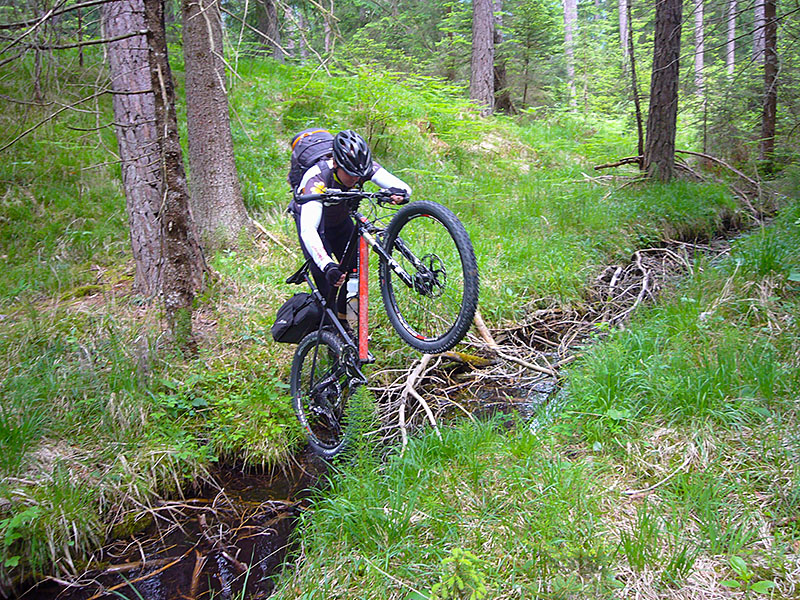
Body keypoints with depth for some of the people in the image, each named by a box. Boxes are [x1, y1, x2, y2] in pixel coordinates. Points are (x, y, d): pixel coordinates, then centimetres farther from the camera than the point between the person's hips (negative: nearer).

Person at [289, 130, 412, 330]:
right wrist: (327, 266, -66)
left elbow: (403, 187, -35)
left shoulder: (363, 167, -30)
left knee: (355, 267, -7)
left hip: (341, 220, 4)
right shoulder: (317, 179, -42)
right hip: (314, 218, -4)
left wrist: (400, 192, -60)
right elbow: (308, 231, -53)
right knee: (324, 272, -22)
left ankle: (343, 321, 13)